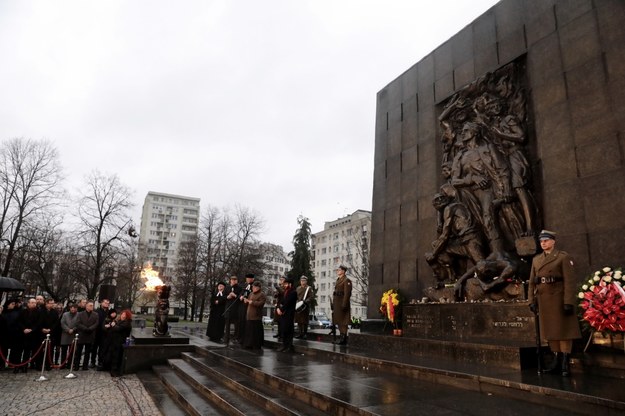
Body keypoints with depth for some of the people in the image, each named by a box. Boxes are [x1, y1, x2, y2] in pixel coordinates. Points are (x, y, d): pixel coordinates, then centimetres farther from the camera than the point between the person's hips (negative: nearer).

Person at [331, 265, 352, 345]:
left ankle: (343, 338, -3)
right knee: (338, 321, 12)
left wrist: (344, 304, -22)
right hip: (337, 304, 9)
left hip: (342, 302, -9)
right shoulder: (338, 280, 19)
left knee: (343, 321, -7)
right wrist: (333, 303, 17)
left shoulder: (346, 281, -9)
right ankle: (341, 337, 19)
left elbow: (347, 294, -16)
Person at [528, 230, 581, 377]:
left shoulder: (563, 257, -4)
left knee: (563, 329, 0)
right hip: (543, 300, 6)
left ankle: (565, 363, 5)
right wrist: (531, 301, 6)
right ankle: (557, 361, 19)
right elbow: (532, 282, 12)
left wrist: (569, 302, -17)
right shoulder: (536, 259, 12)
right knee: (550, 331, 10)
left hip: (559, 298, -5)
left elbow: (570, 281, -11)